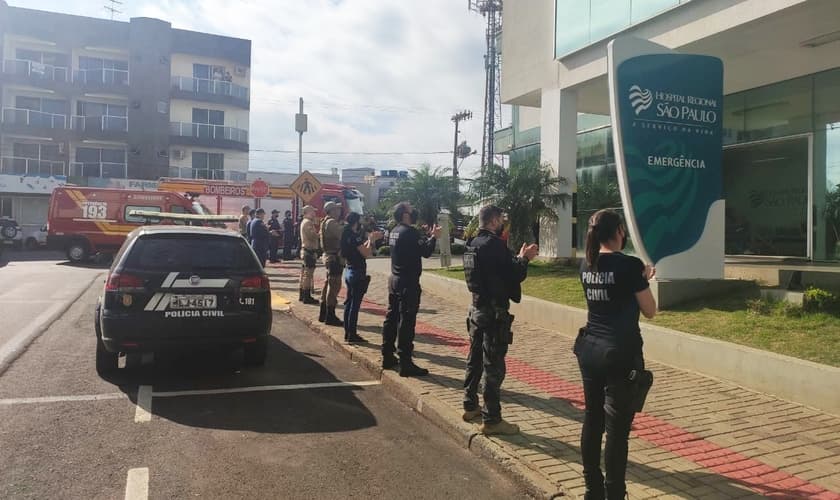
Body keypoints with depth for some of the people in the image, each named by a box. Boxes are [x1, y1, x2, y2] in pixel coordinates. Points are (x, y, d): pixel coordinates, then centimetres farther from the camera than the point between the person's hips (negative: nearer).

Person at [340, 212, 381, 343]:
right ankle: (352, 335, 2)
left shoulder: (347, 235, 9)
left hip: (349, 272, 10)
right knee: (355, 304, -3)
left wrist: (369, 239, 14)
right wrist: (371, 240, -7)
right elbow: (367, 254, -20)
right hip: (357, 273, -10)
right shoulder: (354, 237, -19)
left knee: (349, 303, 14)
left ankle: (348, 332, 21)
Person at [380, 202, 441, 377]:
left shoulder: (395, 231, 11)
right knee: (406, 321, -7)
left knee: (392, 317, 14)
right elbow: (426, 252, -18)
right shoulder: (410, 232, -17)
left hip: (395, 280, 10)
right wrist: (434, 237, -4)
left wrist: (428, 235, 14)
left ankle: (387, 357, 23)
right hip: (408, 283, -10)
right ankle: (405, 363, -4)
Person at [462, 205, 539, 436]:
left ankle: (470, 406, 30)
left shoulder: (474, 243, 9)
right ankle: (491, 420, 4)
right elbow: (516, 276, -18)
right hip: (494, 312, -9)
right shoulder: (495, 244, -19)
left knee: (475, 359, 18)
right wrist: (524, 259, 0)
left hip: (477, 308, 9)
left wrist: (518, 257, 14)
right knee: (493, 366, -3)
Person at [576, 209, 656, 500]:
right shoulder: (630, 265, -13)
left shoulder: (586, 265, 6)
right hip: (620, 354, -6)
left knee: (592, 418, 14)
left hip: (589, 350, 7)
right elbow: (650, 311, -3)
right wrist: (643, 280, 11)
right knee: (617, 427, 1)